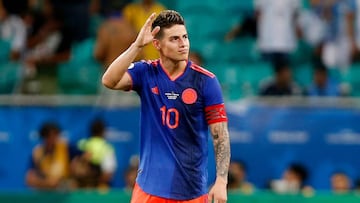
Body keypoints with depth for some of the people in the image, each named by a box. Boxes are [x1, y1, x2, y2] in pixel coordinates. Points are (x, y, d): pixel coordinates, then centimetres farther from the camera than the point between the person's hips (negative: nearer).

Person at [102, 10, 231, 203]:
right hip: (150, 187, 1)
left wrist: (221, 180, -14)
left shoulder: (205, 80, -5)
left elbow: (220, 135, -5)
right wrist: (137, 45, -23)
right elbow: (109, 81, -17)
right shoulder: (146, 73, 1)